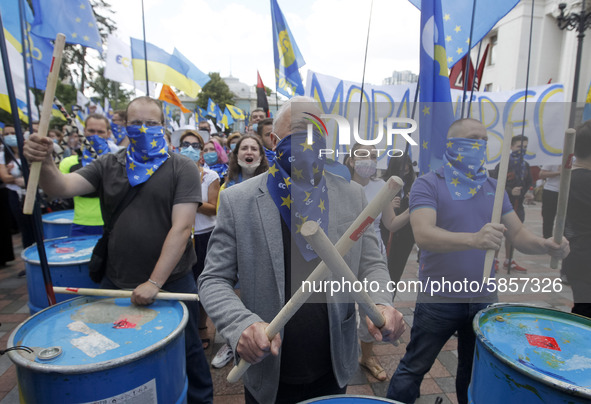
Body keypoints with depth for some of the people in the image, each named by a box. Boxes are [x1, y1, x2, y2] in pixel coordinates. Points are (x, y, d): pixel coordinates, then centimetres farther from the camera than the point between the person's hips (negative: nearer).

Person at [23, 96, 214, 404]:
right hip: (117, 282, 4)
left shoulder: (182, 168, -8)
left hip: (171, 281, -3)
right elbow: (62, 187, -5)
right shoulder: (108, 166, 6)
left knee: (186, 350, 12)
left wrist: (154, 282, -21)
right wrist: (44, 163, -27)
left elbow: (181, 228, -17)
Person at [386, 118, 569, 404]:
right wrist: (474, 239, -40)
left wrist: (546, 246, -16)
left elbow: (518, 235, 5)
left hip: (484, 299, 6)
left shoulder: (493, 188, 8)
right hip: (439, 298, -5)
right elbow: (423, 235, -26)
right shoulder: (428, 184, -11)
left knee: (474, 373, 22)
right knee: (413, 370, 7)